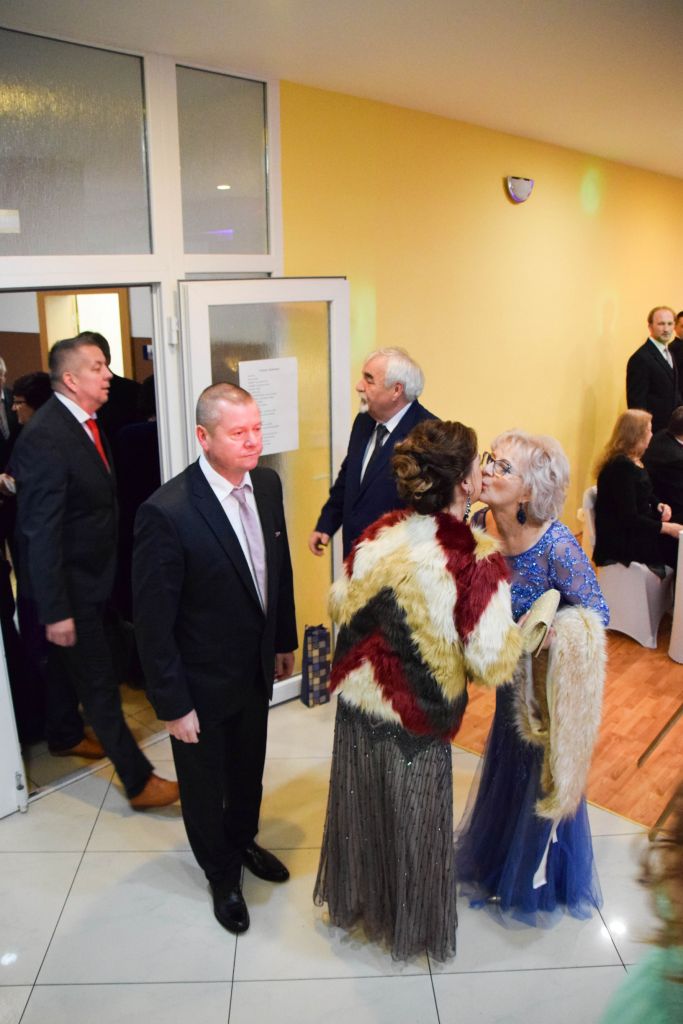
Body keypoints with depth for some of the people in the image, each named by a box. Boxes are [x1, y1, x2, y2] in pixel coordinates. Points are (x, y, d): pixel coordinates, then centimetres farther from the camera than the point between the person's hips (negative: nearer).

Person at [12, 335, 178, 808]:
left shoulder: (85, 422, 2)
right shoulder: (45, 436, -25)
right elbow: (41, 531, -25)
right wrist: (55, 610, -23)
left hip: (89, 574, 9)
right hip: (70, 584, -8)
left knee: (70, 660, 26)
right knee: (99, 680, 1)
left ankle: (66, 735, 48)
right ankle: (139, 781, 12)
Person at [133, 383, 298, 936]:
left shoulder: (267, 484, -8)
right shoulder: (166, 512, -29)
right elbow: (153, 619, -22)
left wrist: (285, 640, 12)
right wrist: (173, 704, -17)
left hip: (256, 668, 6)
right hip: (202, 681, -5)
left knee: (249, 769, 28)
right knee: (206, 784, 20)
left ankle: (242, 840, 57)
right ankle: (222, 873, 47)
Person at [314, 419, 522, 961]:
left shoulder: (379, 533, -8)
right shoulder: (477, 557, -23)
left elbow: (339, 606, 4)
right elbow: (490, 662, -20)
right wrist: (527, 627, -2)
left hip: (357, 701, 5)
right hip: (415, 721, -5)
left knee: (359, 811, 25)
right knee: (411, 825, 19)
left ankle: (353, 900, 50)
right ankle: (409, 926, 43)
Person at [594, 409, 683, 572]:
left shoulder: (634, 461, 10)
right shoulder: (621, 466, -21)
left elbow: (646, 494, 23)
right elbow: (629, 519, -24)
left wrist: (659, 505, 2)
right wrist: (667, 528, -22)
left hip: (638, 530, 9)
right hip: (621, 540, -9)